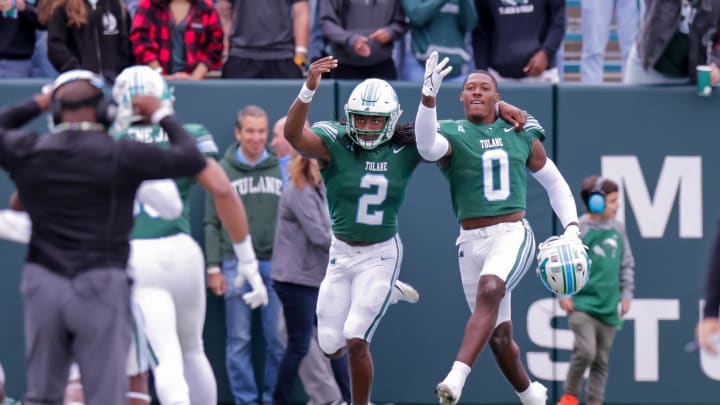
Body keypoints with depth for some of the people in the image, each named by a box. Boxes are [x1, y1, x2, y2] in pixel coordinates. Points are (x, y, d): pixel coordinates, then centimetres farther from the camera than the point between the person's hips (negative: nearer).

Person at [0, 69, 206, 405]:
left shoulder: (28, 152, 0)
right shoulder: (119, 157, -8)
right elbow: (192, 160, -4)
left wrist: (35, 105, 26)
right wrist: (163, 116, 10)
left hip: (42, 280, 3)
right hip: (100, 285, -3)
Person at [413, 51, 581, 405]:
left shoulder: (521, 136, 8)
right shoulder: (453, 135, 0)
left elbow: (554, 182, 20)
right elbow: (428, 147, -25)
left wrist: (571, 227, 8)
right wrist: (429, 96, -39)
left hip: (513, 234, -1)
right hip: (472, 241, 1)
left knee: (489, 291, -32)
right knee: (499, 335, 7)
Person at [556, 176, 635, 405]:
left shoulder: (618, 229, 8)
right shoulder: (579, 229, -8)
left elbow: (627, 263, 18)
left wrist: (626, 293, 13)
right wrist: (564, 294, -8)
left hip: (608, 307, 6)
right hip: (582, 303, -6)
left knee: (601, 361, 7)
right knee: (586, 351, -19)